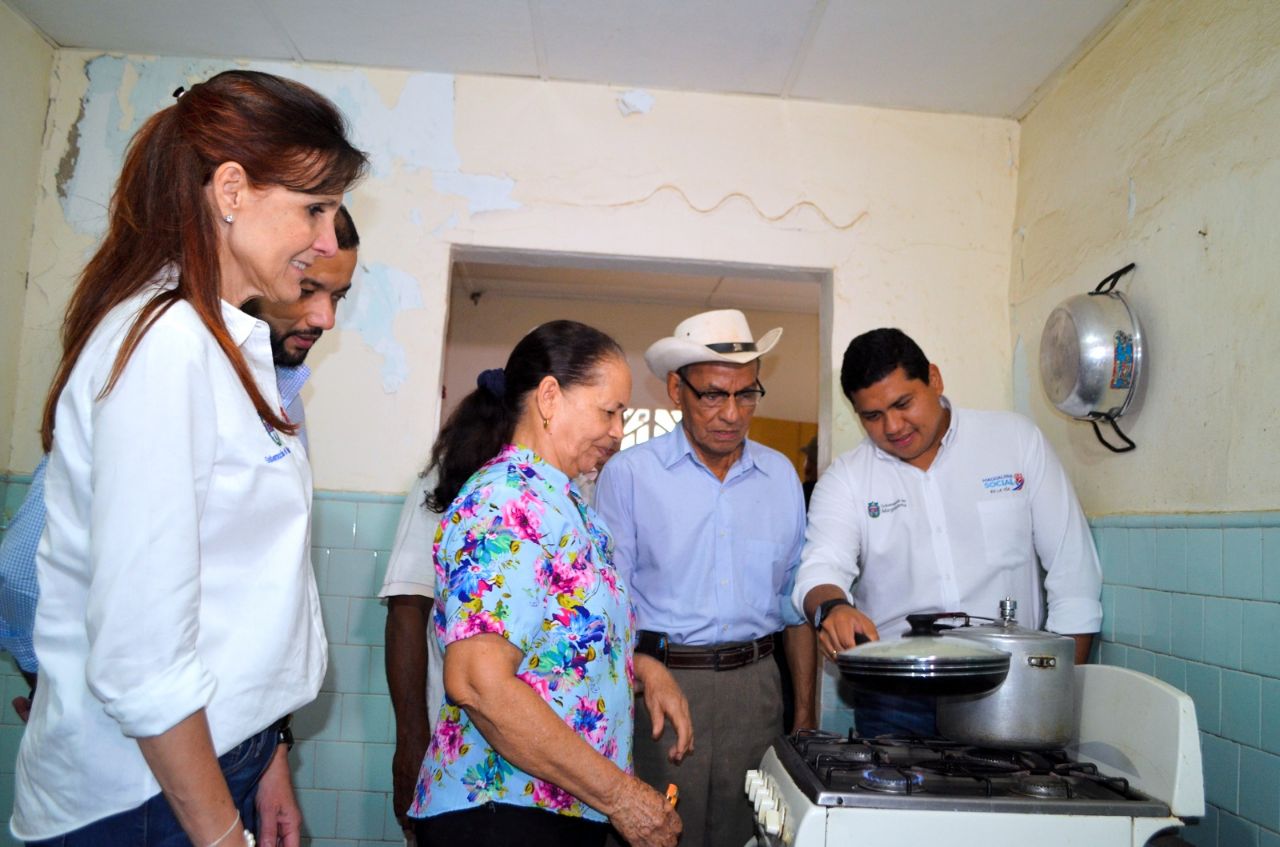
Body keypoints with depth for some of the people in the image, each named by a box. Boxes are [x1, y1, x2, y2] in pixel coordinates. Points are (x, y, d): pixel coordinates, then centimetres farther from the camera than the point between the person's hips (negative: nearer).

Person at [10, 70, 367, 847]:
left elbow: (233, 588, 8)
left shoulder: (231, 346, 8)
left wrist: (264, 757, 9)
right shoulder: (164, 344, -20)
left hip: (218, 753, 8)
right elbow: (141, 659, -23)